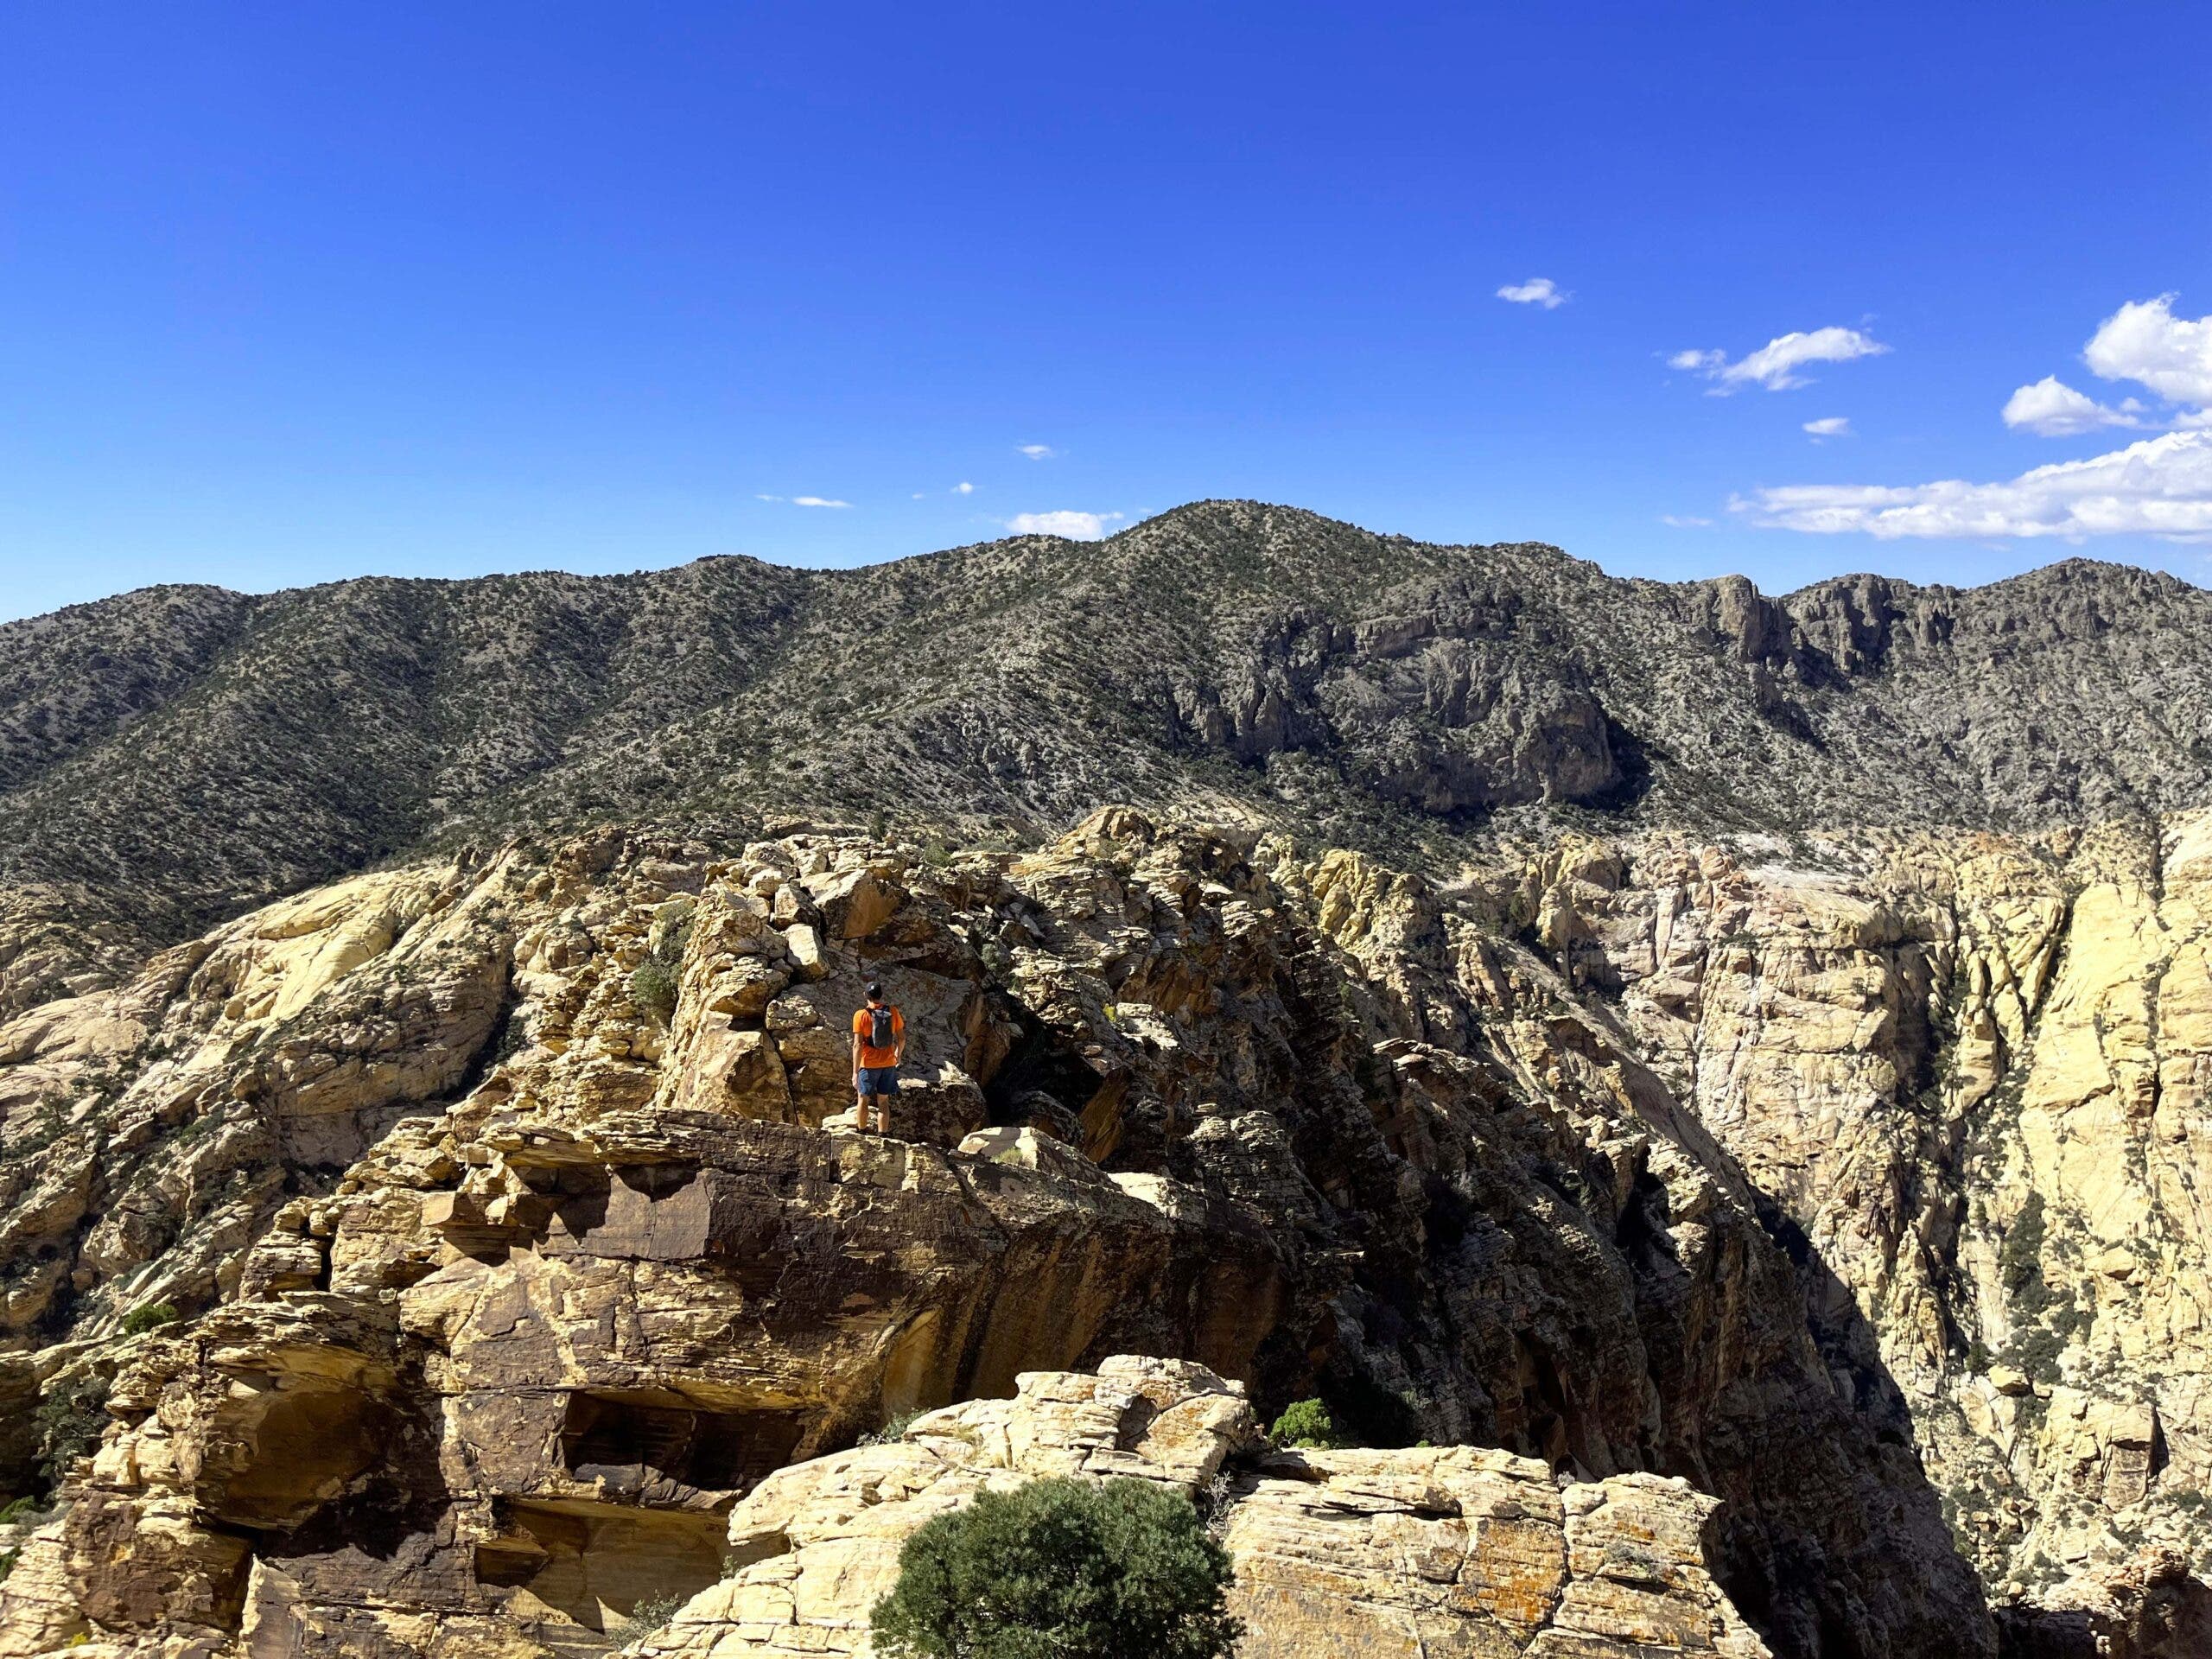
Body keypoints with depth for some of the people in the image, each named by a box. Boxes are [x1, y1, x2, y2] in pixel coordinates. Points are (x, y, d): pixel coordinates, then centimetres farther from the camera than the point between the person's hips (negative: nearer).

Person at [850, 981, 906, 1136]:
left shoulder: (861, 1015, -13)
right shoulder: (893, 1012, -4)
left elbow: (858, 1045, -16)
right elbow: (902, 1038, 3)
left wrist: (855, 1072, -13)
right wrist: (898, 1054, 24)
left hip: (868, 1065, -2)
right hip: (888, 1064, 2)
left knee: (863, 1099, 17)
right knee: (883, 1101, 11)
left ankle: (862, 1132, 28)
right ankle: (882, 1135, 8)